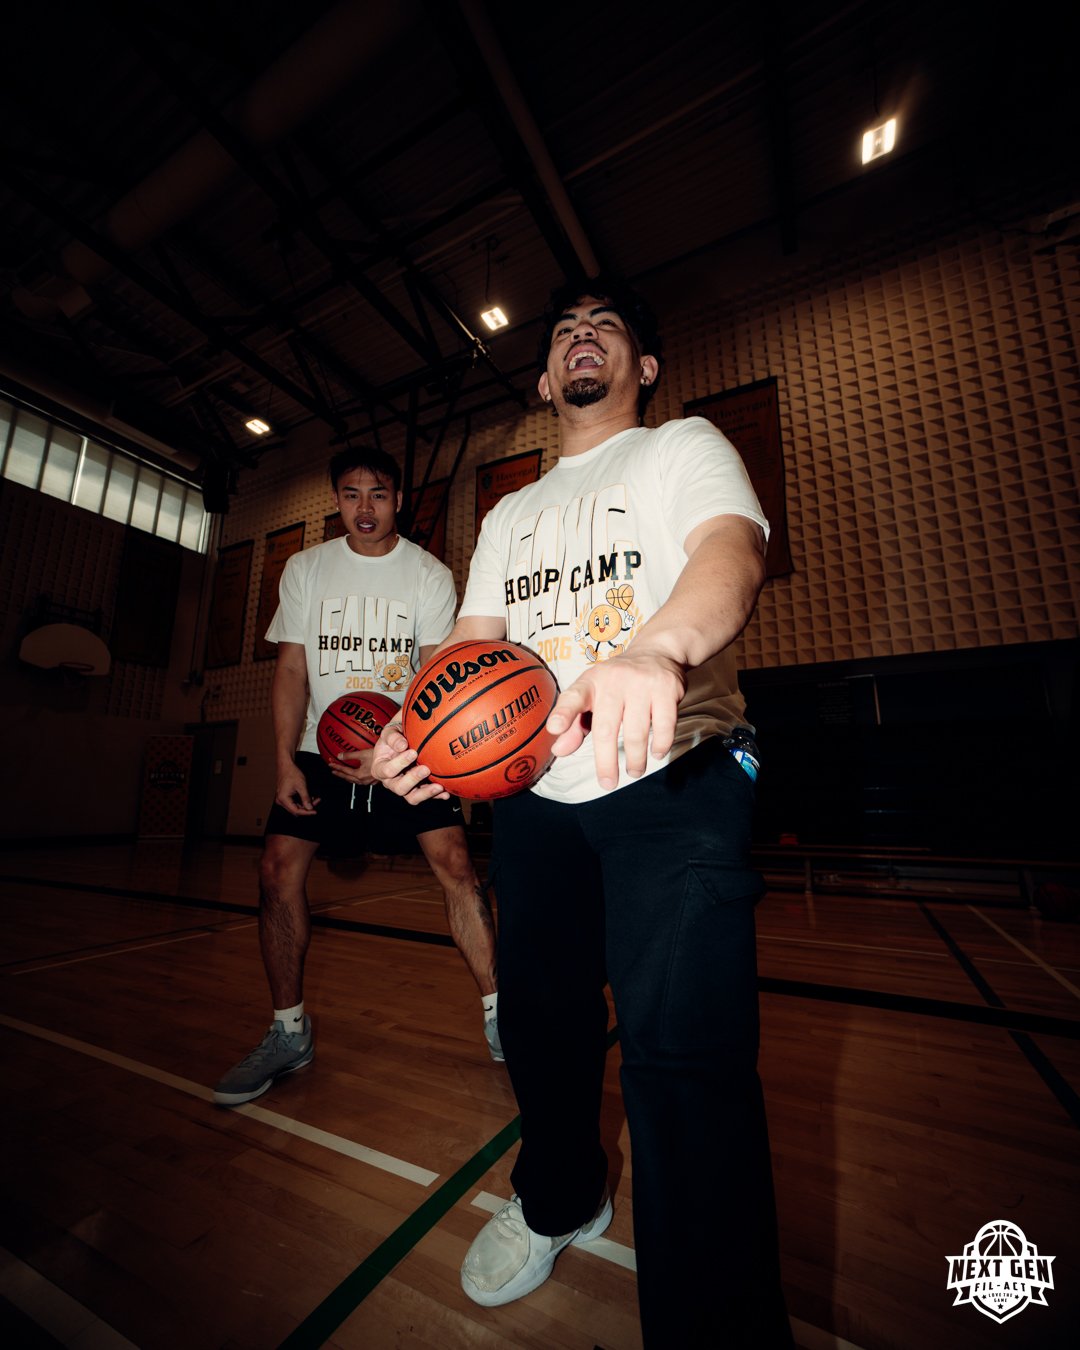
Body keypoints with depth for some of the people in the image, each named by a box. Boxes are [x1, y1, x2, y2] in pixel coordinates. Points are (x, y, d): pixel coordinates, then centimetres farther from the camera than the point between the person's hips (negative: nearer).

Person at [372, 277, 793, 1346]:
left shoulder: (683, 447, 7)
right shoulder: (508, 516, 21)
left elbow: (732, 549, -16)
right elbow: (471, 645, 11)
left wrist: (658, 647, -39)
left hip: (674, 783, -4)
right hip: (535, 792, 5)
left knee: (679, 1047, -14)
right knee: (536, 1013, 15)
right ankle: (558, 1199, 45)